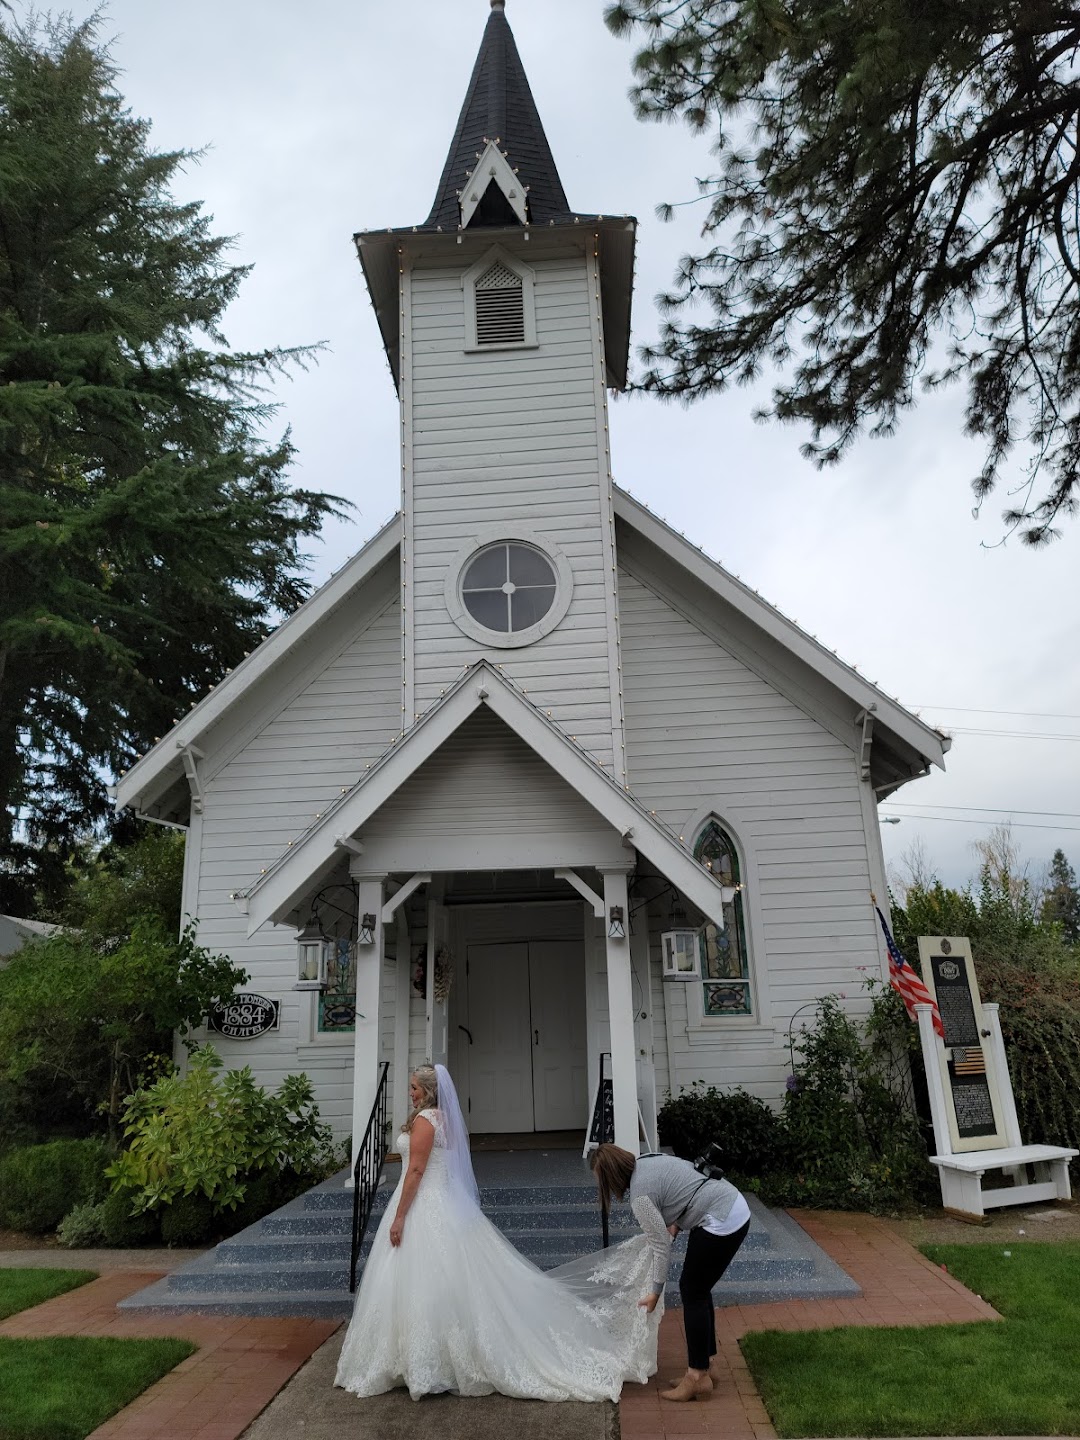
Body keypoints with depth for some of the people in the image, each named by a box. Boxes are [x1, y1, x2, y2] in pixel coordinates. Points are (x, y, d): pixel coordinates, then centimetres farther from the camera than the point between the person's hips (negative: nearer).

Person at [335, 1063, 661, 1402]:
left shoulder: (424, 1119, -15)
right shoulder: (446, 1119, 12)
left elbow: (416, 1171, -20)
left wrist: (398, 1217, -18)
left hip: (425, 1210, -10)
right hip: (445, 1206, 10)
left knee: (427, 1287, -2)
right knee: (455, 1284, 12)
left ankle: (428, 1368, 4)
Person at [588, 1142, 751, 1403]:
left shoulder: (640, 1196, -15)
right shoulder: (646, 1161, 9)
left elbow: (661, 1247, -11)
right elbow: (688, 1172, 20)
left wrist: (655, 1293, 0)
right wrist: (676, 1222, 19)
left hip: (723, 1222, -9)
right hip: (734, 1205, 10)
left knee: (693, 1292, 2)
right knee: (696, 1288, 16)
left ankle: (698, 1378, 10)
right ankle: (701, 1368, 25)